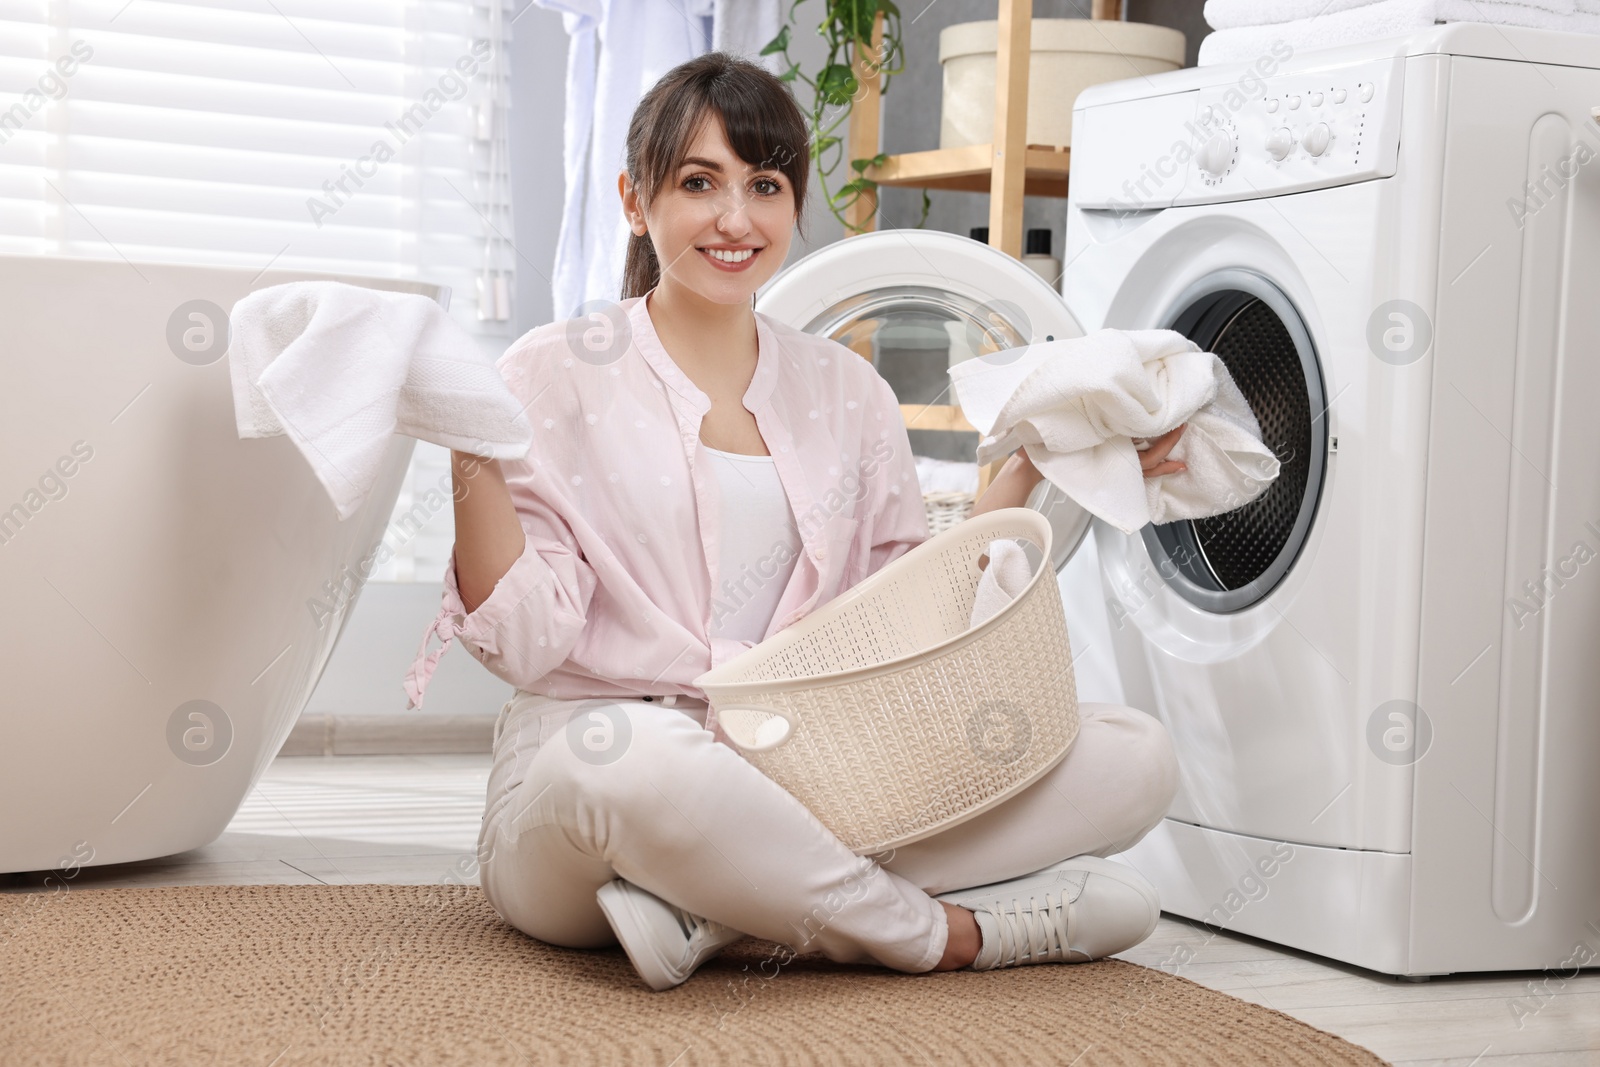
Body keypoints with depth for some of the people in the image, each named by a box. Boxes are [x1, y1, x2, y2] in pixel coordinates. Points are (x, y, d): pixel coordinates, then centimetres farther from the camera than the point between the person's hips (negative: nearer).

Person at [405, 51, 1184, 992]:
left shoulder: (846, 391, 15)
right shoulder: (557, 376, 2)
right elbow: (525, 641, -5)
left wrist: (1025, 472, 5)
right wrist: (474, 457, -17)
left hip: (814, 776, 5)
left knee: (1137, 755, -13)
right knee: (637, 757, -43)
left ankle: (714, 910, -25)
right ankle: (949, 933, -20)